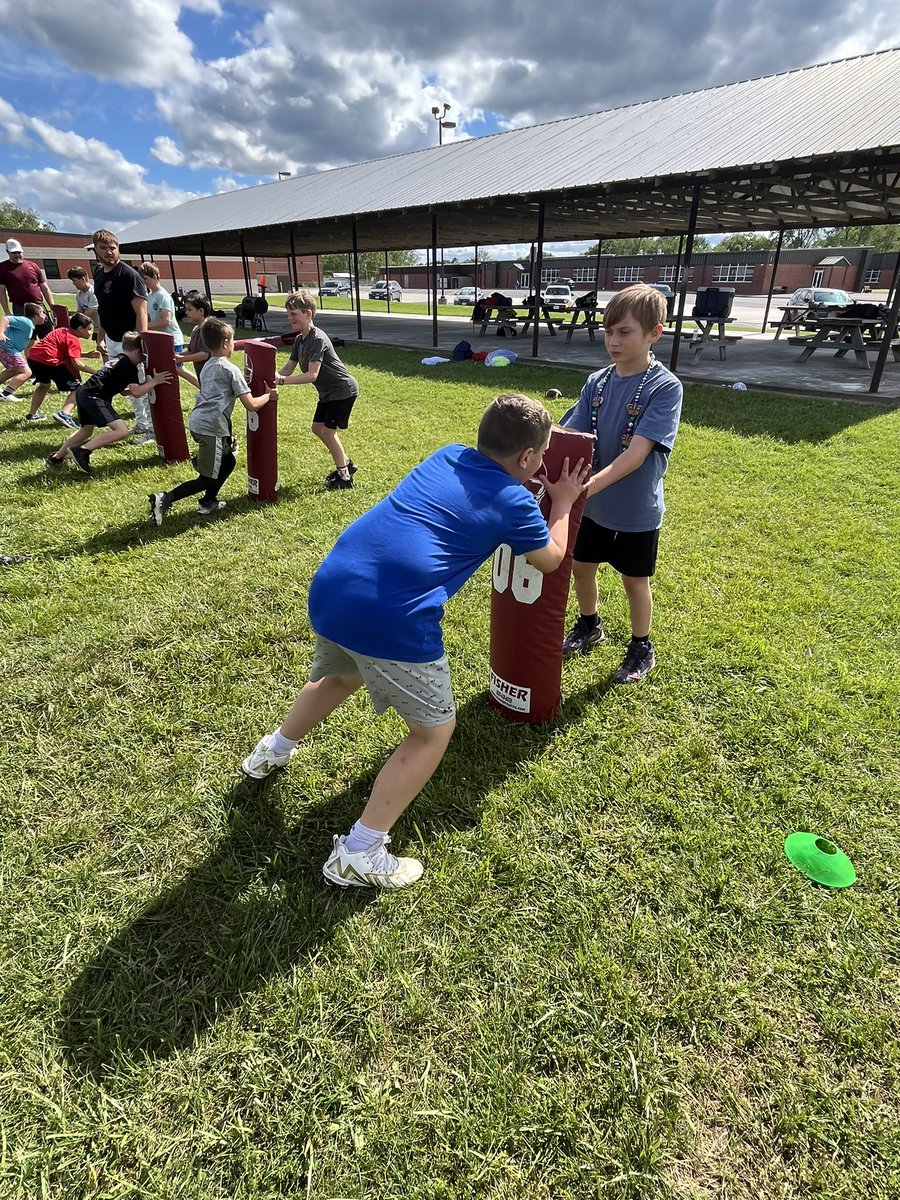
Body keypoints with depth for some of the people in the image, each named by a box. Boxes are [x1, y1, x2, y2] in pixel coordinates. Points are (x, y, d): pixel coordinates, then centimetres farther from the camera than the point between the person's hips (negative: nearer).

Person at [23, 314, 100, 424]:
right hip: (49, 362, -9)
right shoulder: (74, 340, -5)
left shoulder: (62, 331, 21)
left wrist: (87, 354, 22)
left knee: (44, 385, 35)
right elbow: (76, 362, -17)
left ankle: (33, 414, 41)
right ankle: (64, 414, -24)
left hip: (32, 357, 9)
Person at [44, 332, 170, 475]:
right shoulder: (130, 367, -4)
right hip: (94, 397, -10)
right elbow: (136, 392, -11)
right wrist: (155, 381, -6)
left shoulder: (116, 359, 24)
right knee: (121, 430, -17)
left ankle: (56, 458, 38)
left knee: (85, 431, 29)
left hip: (83, 392, 10)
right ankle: (82, 451, -18)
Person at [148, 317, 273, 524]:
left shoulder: (208, 367, 19)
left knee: (228, 461, 24)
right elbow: (251, 405, -8)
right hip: (210, 427, -9)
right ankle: (165, 499, -12)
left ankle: (208, 502, 26)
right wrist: (268, 395, 9)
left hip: (198, 422, 9)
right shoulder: (231, 370, -6)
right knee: (207, 479, -2)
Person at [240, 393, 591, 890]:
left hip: (330, 587, 8)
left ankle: (271, 752, 59)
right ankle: (357, 857, 17)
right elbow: (551, 559, 22)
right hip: (391, 618, -8)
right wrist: (564, 502, 34)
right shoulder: (513, 501, 2)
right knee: (433, 731, 13)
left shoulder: (448, 455, 19)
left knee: (339, 677, 37)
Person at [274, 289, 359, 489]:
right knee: (317, 428, 12)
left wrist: (283, 380, -35)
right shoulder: (299, 340, 5)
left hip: (343, 390, -10)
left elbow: (312, 375, -31)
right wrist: (274, 378, -17)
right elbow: (289, 368, 2)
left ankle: (345, 476, 5)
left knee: (328, 430, -8)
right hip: (328, 391, 10)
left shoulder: (318, 339, -24)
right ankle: (346, 463, 27)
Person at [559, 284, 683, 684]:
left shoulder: (665, 387, -17)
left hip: (635, 510, -5)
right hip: (593, 504, 5)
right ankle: (589, 626, 45)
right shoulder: (597, 382, -2)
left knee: (634, 579, 11)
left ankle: (641, 649, 34)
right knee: (580, 565, 18)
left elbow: (637, 453, -27)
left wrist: (588, 486, -39)